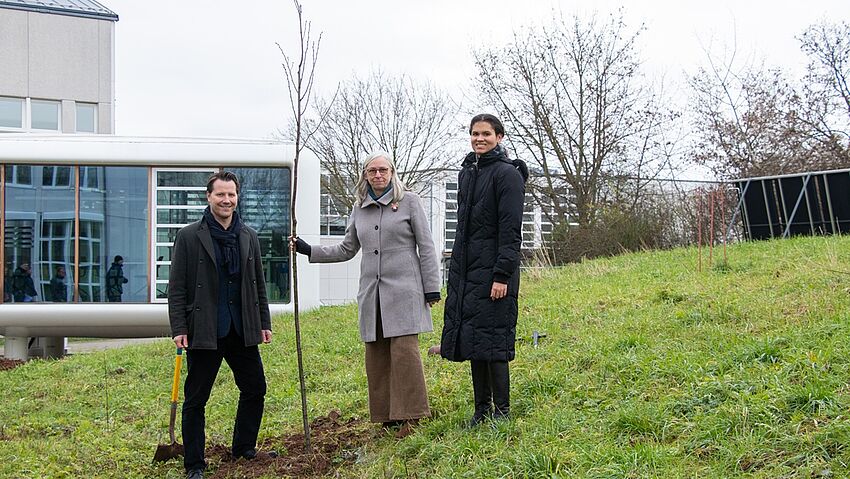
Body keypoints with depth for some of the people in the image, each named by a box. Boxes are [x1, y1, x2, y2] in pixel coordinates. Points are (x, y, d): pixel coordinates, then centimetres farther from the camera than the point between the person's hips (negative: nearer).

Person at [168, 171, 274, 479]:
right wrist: (179, 329, -10)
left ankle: (243, 448, 30)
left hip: (242, 331, 5)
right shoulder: (189, 237, -4)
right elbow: (177, 288, -5)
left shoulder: (249, 237, 10)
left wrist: (264, 323, 11)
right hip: (204, 332, -4)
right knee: (196, 399, 3)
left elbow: (259, 284, 15)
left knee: (255, 389, 12)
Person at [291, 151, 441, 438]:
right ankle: (387, 417, 10)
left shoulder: (409, 201, 3)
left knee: (404, 351, -11)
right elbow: (347, 250, 22)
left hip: (404, 289, -5)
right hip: (372, 292, 5)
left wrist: (431, 287, -2)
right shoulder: (359, 208, 15)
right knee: (376, 355, 3)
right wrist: (308, 250, 14)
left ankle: (410, 416, -4)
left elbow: (426, 246, 2)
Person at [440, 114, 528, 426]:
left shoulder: (507, 174, -8)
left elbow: (510, 230, -13)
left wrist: (502, 275, -19)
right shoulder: (466, 173, 16)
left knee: (491, 341, -6)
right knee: (472, 341, 8)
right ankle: (482, 409, 16)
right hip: (466, 269, 8)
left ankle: (501, 411, 3)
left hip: (492, 269, -8)